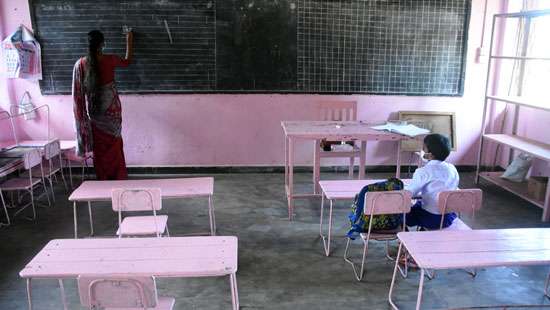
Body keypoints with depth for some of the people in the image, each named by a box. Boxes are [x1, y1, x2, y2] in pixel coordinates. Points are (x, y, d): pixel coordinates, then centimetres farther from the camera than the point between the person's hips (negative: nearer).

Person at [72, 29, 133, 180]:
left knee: (99, 148, 11)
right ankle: (118, 178, 18)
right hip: (111, 110, -1)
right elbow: (127, 61, 13)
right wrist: (129, 41, 24)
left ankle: (103, 180, 20)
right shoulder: (109, 60, -10)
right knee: (114, 146, 11)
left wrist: (82, 115, 8)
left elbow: (78, 93, -2)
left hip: (94, 112, 1)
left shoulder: (80, 64, -5)